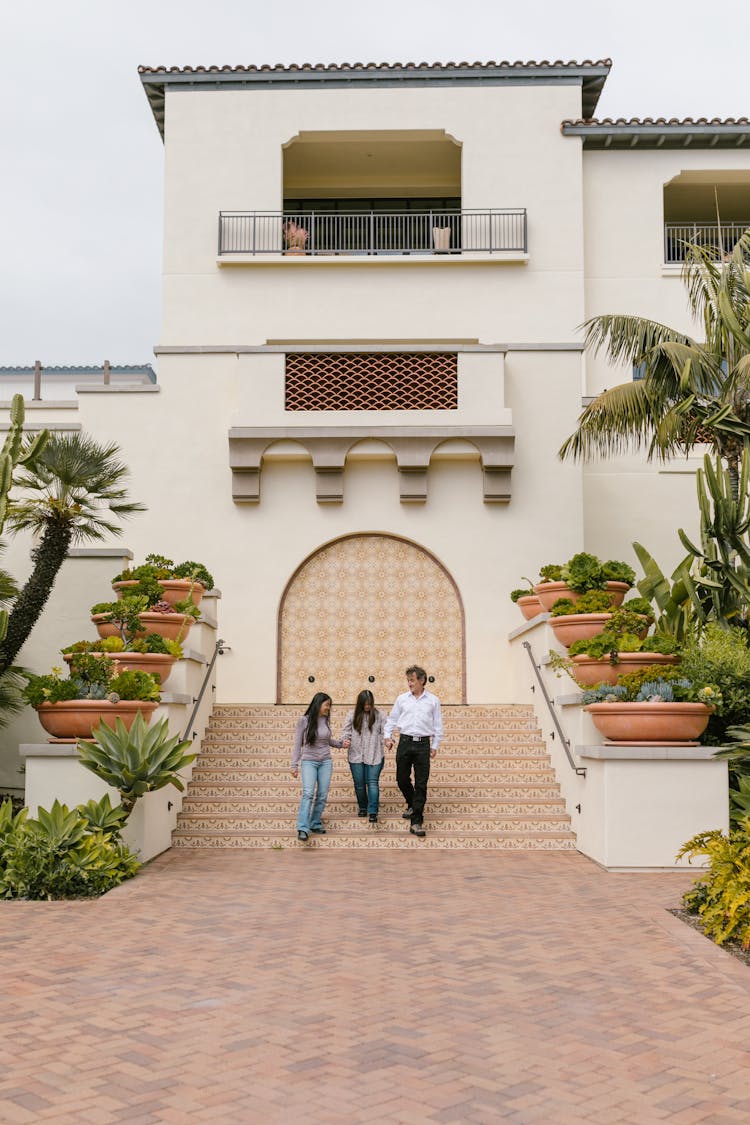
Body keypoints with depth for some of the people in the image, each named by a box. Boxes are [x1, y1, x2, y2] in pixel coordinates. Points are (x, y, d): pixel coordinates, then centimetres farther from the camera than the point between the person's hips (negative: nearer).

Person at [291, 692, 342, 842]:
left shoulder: (326, 720, 3)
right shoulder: (304, 720, -8)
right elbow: (298, 744, -3)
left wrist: (340, 743, 5)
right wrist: (295, 765, -5)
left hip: (326, 762, 5)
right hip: (309, 761, -5)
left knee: (322, 795, 3)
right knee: (308, 793, -19)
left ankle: (316, 824, 17)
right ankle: (303, 828, -22)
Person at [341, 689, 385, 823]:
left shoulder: (378, 715, 1)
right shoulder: (352, 715, 3)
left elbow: (384, 731, 1)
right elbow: (346, 731, 5)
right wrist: (345, 740, -15)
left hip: (374, 756, -2)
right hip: (356, 755, 2)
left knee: (373, 782, -7)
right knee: (359, 784, 10)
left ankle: (373, 812, -6)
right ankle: (363, 808, 29)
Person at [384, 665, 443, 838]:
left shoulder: (433, 700, 3)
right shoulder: (402, 699, 7)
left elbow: (438, 725, 7)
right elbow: (392, 719, 14)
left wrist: (435, 746, 3)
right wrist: (387, 736, 2)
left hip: (423, 744, -2)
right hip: (405, 742, 2)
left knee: (421, 785, -4)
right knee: (402, 779, 7)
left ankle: (416, 822, -1)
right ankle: (412, 805, 36)